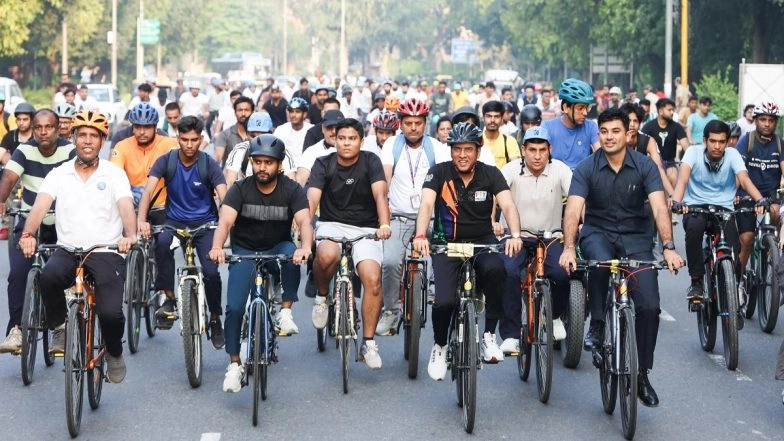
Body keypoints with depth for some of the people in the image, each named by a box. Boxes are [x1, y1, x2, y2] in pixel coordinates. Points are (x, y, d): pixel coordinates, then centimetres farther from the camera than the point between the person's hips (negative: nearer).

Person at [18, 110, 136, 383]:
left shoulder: (114, 174, 4)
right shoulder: (58, 174, 7)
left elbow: (126, 208, -11)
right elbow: (40, 206, -8)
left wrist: (130, 235, -33)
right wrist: (28, 234, -28)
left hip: (106, 252, -1)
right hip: (67, 250, 1)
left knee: (110, 312, -20)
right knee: (49, 276, -35)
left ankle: (114, 354, 15)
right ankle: (59, 328, -6)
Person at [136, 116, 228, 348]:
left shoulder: (209, 164, -9)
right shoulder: (166, 161, -6)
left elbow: (224, 198, -18)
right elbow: (148, 190, -16)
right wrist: (142, 220, -33)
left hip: (204, 223, 0)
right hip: (174, 221, 1)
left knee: (211, 271, -18)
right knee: (162, 242, -34)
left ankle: (215, 319, 8)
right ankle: (169, 299, -21)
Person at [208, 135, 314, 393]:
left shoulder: (292, 190, -10)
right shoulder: (240, 190, -9)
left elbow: (304, 221, -25)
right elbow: (225, 220, -23)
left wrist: (306, 246, -47)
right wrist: (217, 247, -45)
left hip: (277, 250, 0)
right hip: (244, 251, 1)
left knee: (292, 254, -37)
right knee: (234, 307, -14)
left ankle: (285, 312, -23)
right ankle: (235, 365, 0)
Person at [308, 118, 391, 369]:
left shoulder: (370, 162, -4)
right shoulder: (324, 165, -4)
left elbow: (380, 194, -19)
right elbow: (312, 198, -17)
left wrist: (384, 224, -38)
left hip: (365, 229, 0)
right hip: (332, 226, 0)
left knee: (372, 278, -22)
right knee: (327, 255, -36)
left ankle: (368, 344, -9)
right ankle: (322, 297, -3)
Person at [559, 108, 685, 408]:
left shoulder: (644, 166, -7)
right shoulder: (587, 169, -8)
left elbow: (659, 207, -17)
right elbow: (573, 209, -19)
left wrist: (668, 247, -31)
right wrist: (568, 248, -35)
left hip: (636, 237, 1)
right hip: (598, 233, -1)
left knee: (649, 306, -13)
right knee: (600, 261, -38)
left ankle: (641, 374, 2)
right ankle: (597, 324, -16)